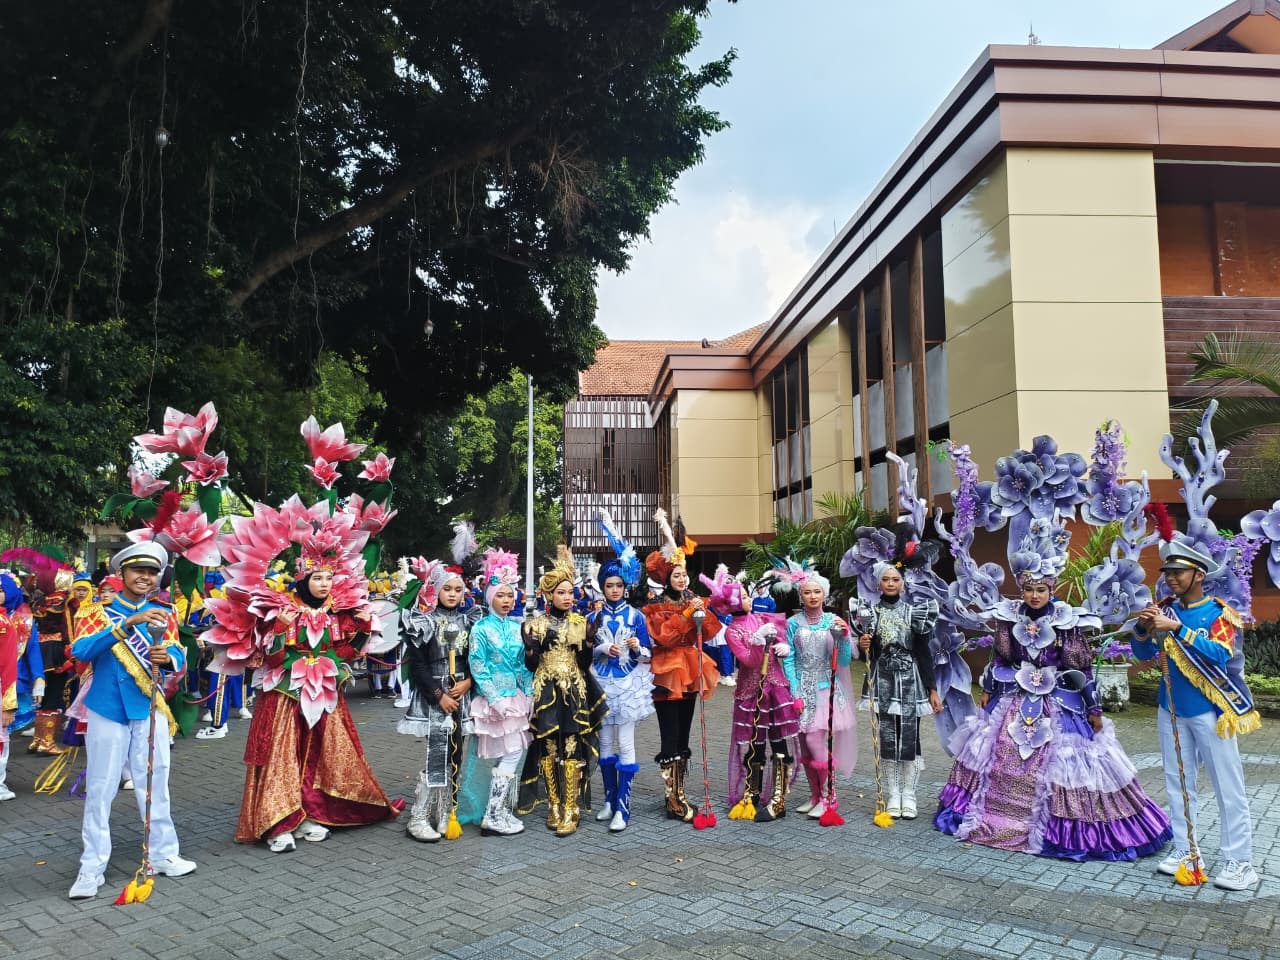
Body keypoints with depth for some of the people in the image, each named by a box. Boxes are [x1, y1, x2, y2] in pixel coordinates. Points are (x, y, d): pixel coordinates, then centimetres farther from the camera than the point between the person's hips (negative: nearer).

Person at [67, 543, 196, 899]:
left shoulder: (163, 615, 5)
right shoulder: (101, 611, -4)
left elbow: (179, 659, -3)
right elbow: (80, 651, -22)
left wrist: (167, 659, -27)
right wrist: (129, 623, -32)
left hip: (149, 712, 2)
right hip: (107, 712, -2)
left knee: (155, 785, 10)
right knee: (100, 790, 4)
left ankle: (163, 855, 21)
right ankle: (92, 868, 14)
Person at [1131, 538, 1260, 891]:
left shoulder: (1219, 613, -10)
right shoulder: (1165, 610, 3)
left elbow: (1219, 654, -26)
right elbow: (1143, 655, 2)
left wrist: (1177, 628, -32)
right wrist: (1143, 629, -18)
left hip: (1208, 711, -5)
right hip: (1171, 710, 5)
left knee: (1227, 785, 0)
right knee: (1177, 782, 11)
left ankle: (1239, 861, 7)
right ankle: (1183, 850, 21)